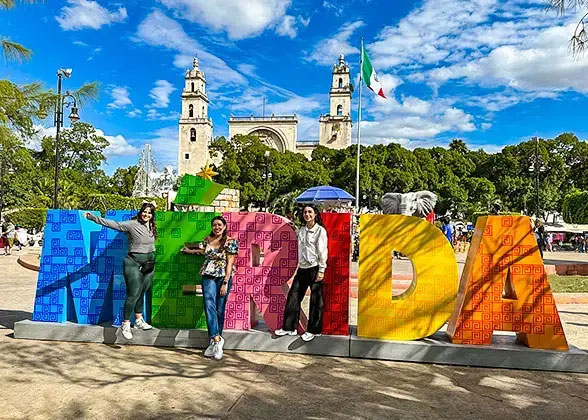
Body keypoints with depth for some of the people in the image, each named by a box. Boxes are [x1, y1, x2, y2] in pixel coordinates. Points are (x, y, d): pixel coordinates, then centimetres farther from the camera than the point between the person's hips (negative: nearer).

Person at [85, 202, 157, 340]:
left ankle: (139, 321, 29)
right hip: (134, 263, -6)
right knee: (133, 294, -7)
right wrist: (94, 218, -23)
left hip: (149, 264, 6)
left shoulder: (152, 227, 8)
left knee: (141, 293, 15)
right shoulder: (131, 224, -10)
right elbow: (113, 224, -16)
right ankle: (126, 324, 6)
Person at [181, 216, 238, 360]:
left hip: (223, 278, -3)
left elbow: (230, 263, -7)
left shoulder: (230, 242, -4)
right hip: (208, 277, 3)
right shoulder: (207, 239, 10)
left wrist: (225, 283, -12)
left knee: (220, 310, -1)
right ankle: (217, 339, -19)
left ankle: (214, 342, 9)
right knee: (209, 306, -16)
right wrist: (190, 251, 41)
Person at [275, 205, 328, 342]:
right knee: (293, 297, 7)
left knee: (315, 301, 3)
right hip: (302, 269, 6)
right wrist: (299, 266, 13)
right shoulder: (301, 231, 12)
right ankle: (289, 327, 19)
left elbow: (322, 251, -9)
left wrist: (321, 270, -12)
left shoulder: (320, 230, -5)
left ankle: (313, 330, 15)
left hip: (314, 269, -6)